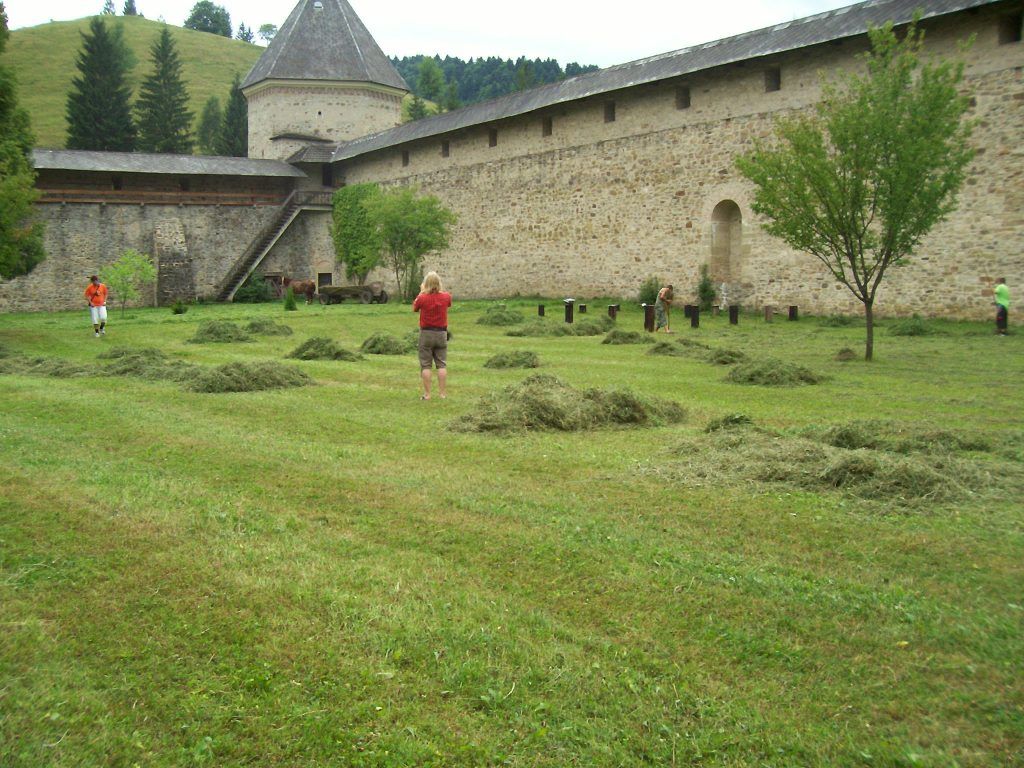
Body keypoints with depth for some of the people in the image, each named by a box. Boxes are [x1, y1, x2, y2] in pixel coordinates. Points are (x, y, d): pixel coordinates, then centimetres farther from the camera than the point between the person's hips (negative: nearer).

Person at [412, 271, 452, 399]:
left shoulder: (422, 297, -13)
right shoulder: (446, 297, -5)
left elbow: (414, 308, 7)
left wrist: (421, 292, 13)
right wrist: (438, 290, 23)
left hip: (426, 333, -2)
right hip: (441, 333, 2)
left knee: (425, 365, 2)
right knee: (442, 364, 6)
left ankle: (427, 394, 0)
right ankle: (442, 393, 3)